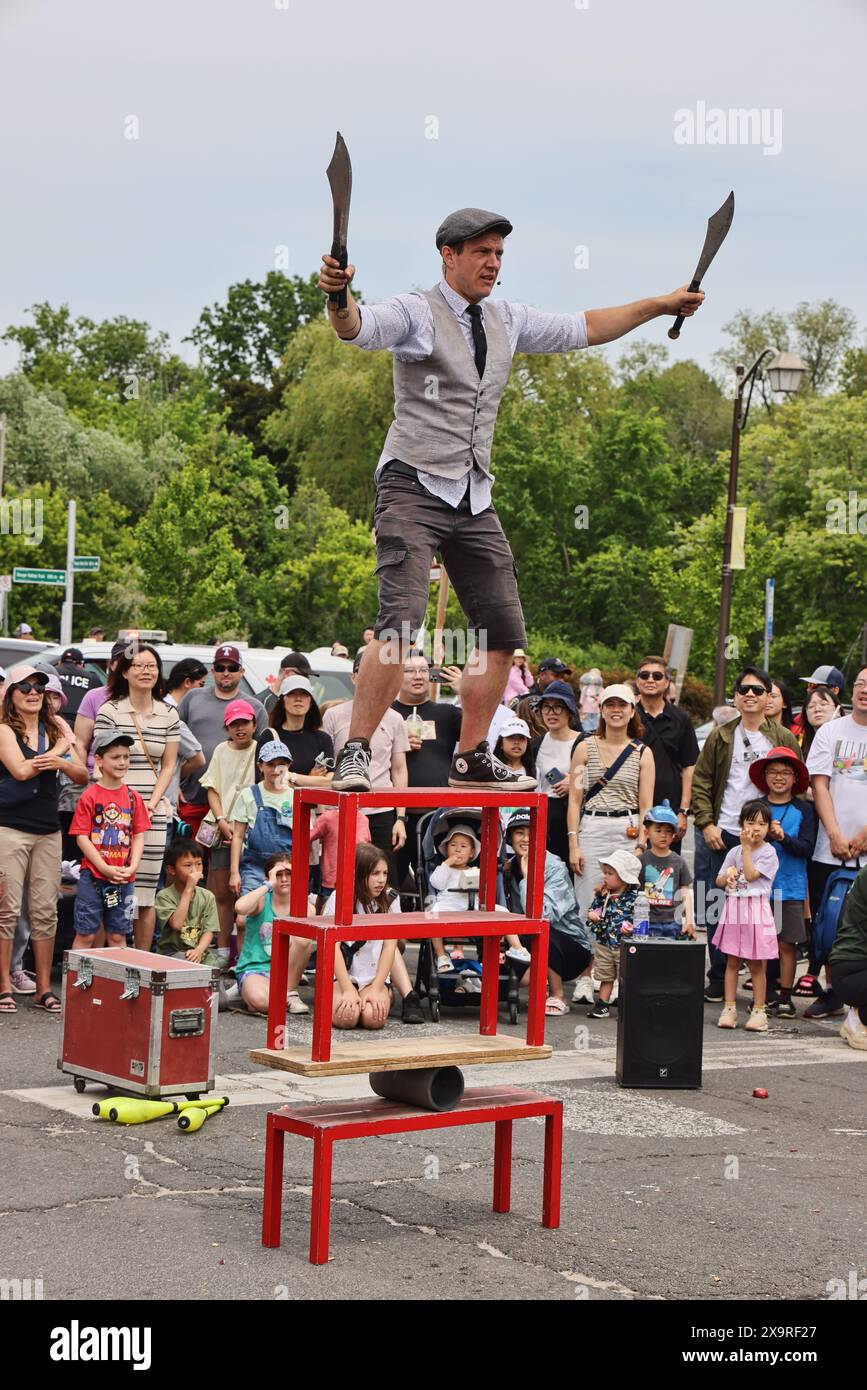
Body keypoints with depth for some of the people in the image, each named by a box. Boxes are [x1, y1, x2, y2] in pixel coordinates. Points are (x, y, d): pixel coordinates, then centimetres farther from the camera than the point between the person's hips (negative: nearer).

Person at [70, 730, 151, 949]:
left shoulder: (134, 797, 6)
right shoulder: (89, 797, -6)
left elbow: (139, 836, 7)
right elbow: (81, 837, -8)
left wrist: (132, 867, -7)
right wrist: (105, 868, -13)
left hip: (124, 879, 3)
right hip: (93, 876, -3)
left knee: (118, 935, 11)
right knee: (85, 934, 1)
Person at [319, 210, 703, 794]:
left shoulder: (508, 321, 15)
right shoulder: (417, 313, -5)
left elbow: (583, 329, 26)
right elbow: (357, 327, -24)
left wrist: (661, 304, 27)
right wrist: (339, 296, -46)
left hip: (474, 500, 7)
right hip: (415, 487, -7)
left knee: (503, 632, 4)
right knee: (400, 623, -21)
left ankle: (472, 759, 18)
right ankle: (355, 754, -14)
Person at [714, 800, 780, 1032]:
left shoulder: (768, 852, -5)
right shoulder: (734, 852, 10)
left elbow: (751, 874, -15)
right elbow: (719, 881, 14)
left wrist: (747, 848, -10)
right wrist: (728, 877, -8)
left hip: (756, 911, -5)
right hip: (734, 909, 5)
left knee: (756, 963, -1)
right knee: (732, 961, 7)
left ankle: (759, 1011, 5)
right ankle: (729, 1008, 11)